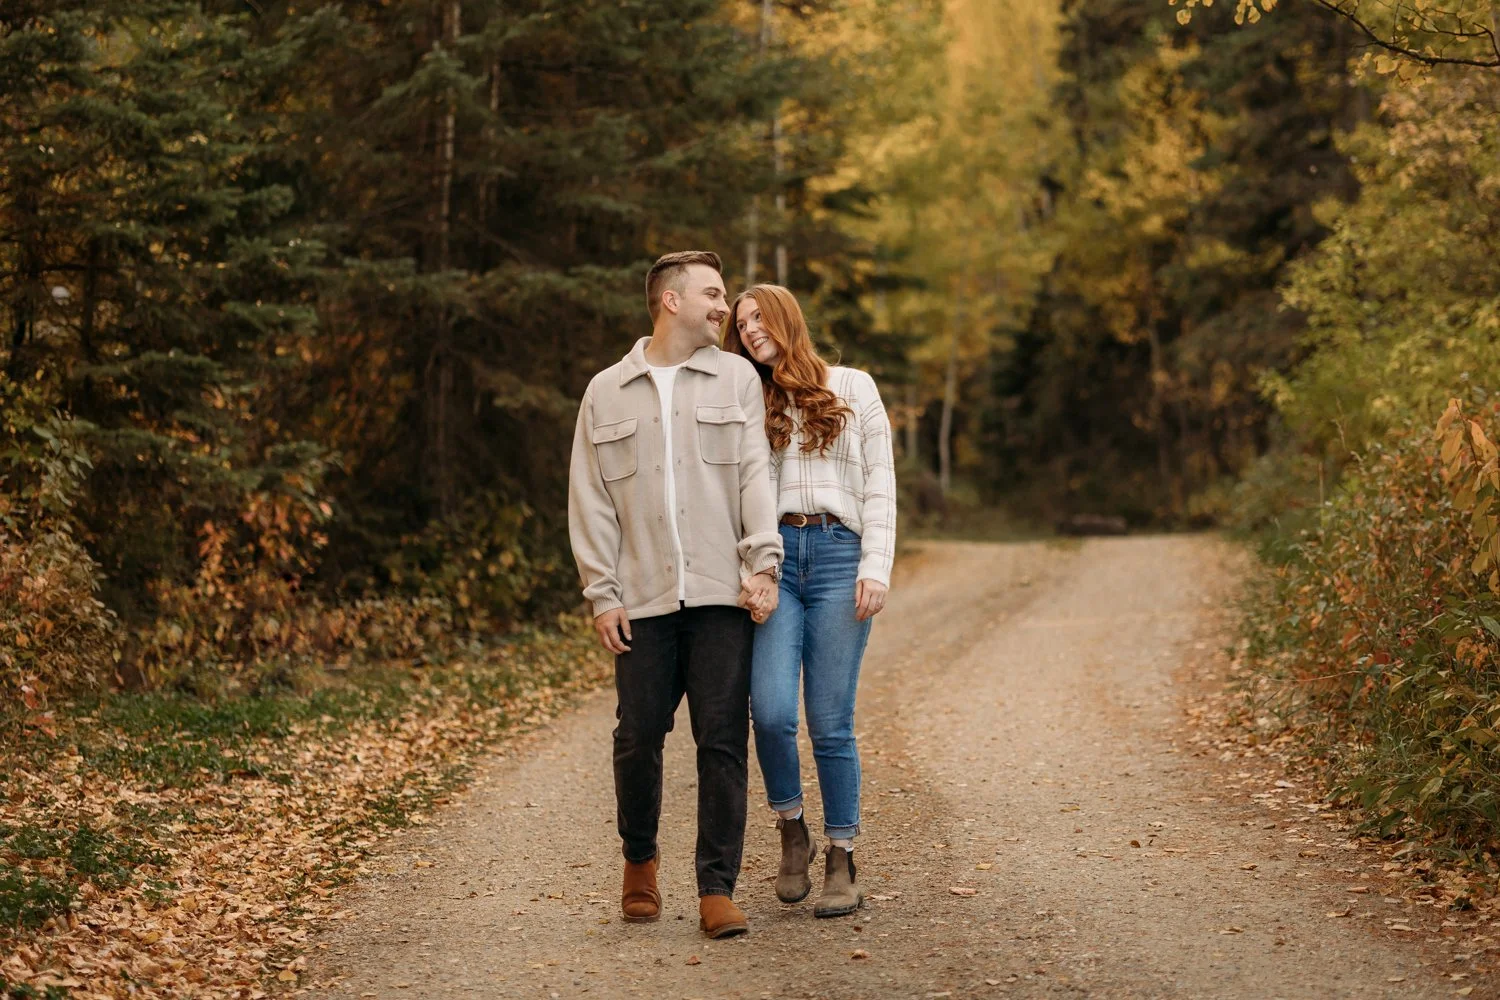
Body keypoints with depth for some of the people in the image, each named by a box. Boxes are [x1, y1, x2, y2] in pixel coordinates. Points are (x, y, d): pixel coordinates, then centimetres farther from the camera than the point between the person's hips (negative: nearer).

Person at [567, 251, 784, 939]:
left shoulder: (736, 379, 10)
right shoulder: (607, 393, 10)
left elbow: (754, 475, 3)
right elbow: (590, 500, 8)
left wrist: (762, 562, -10)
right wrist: (602, 593, 0)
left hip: (722, 596, 0)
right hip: (643, 599, 0)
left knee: (723, 740, -3)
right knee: (638, 738, 4)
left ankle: (717, 889, 4)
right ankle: (639, 861, 29)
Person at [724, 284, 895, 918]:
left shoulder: (853, 389, 12)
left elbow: (880, 482, 6)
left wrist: (877, 566, -4)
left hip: (838, 555, -2)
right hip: (774, 558, 2)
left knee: (830, 722, -4)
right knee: (771, 711, -15)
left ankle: (842, 862, 6)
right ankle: (791, 830, 9)